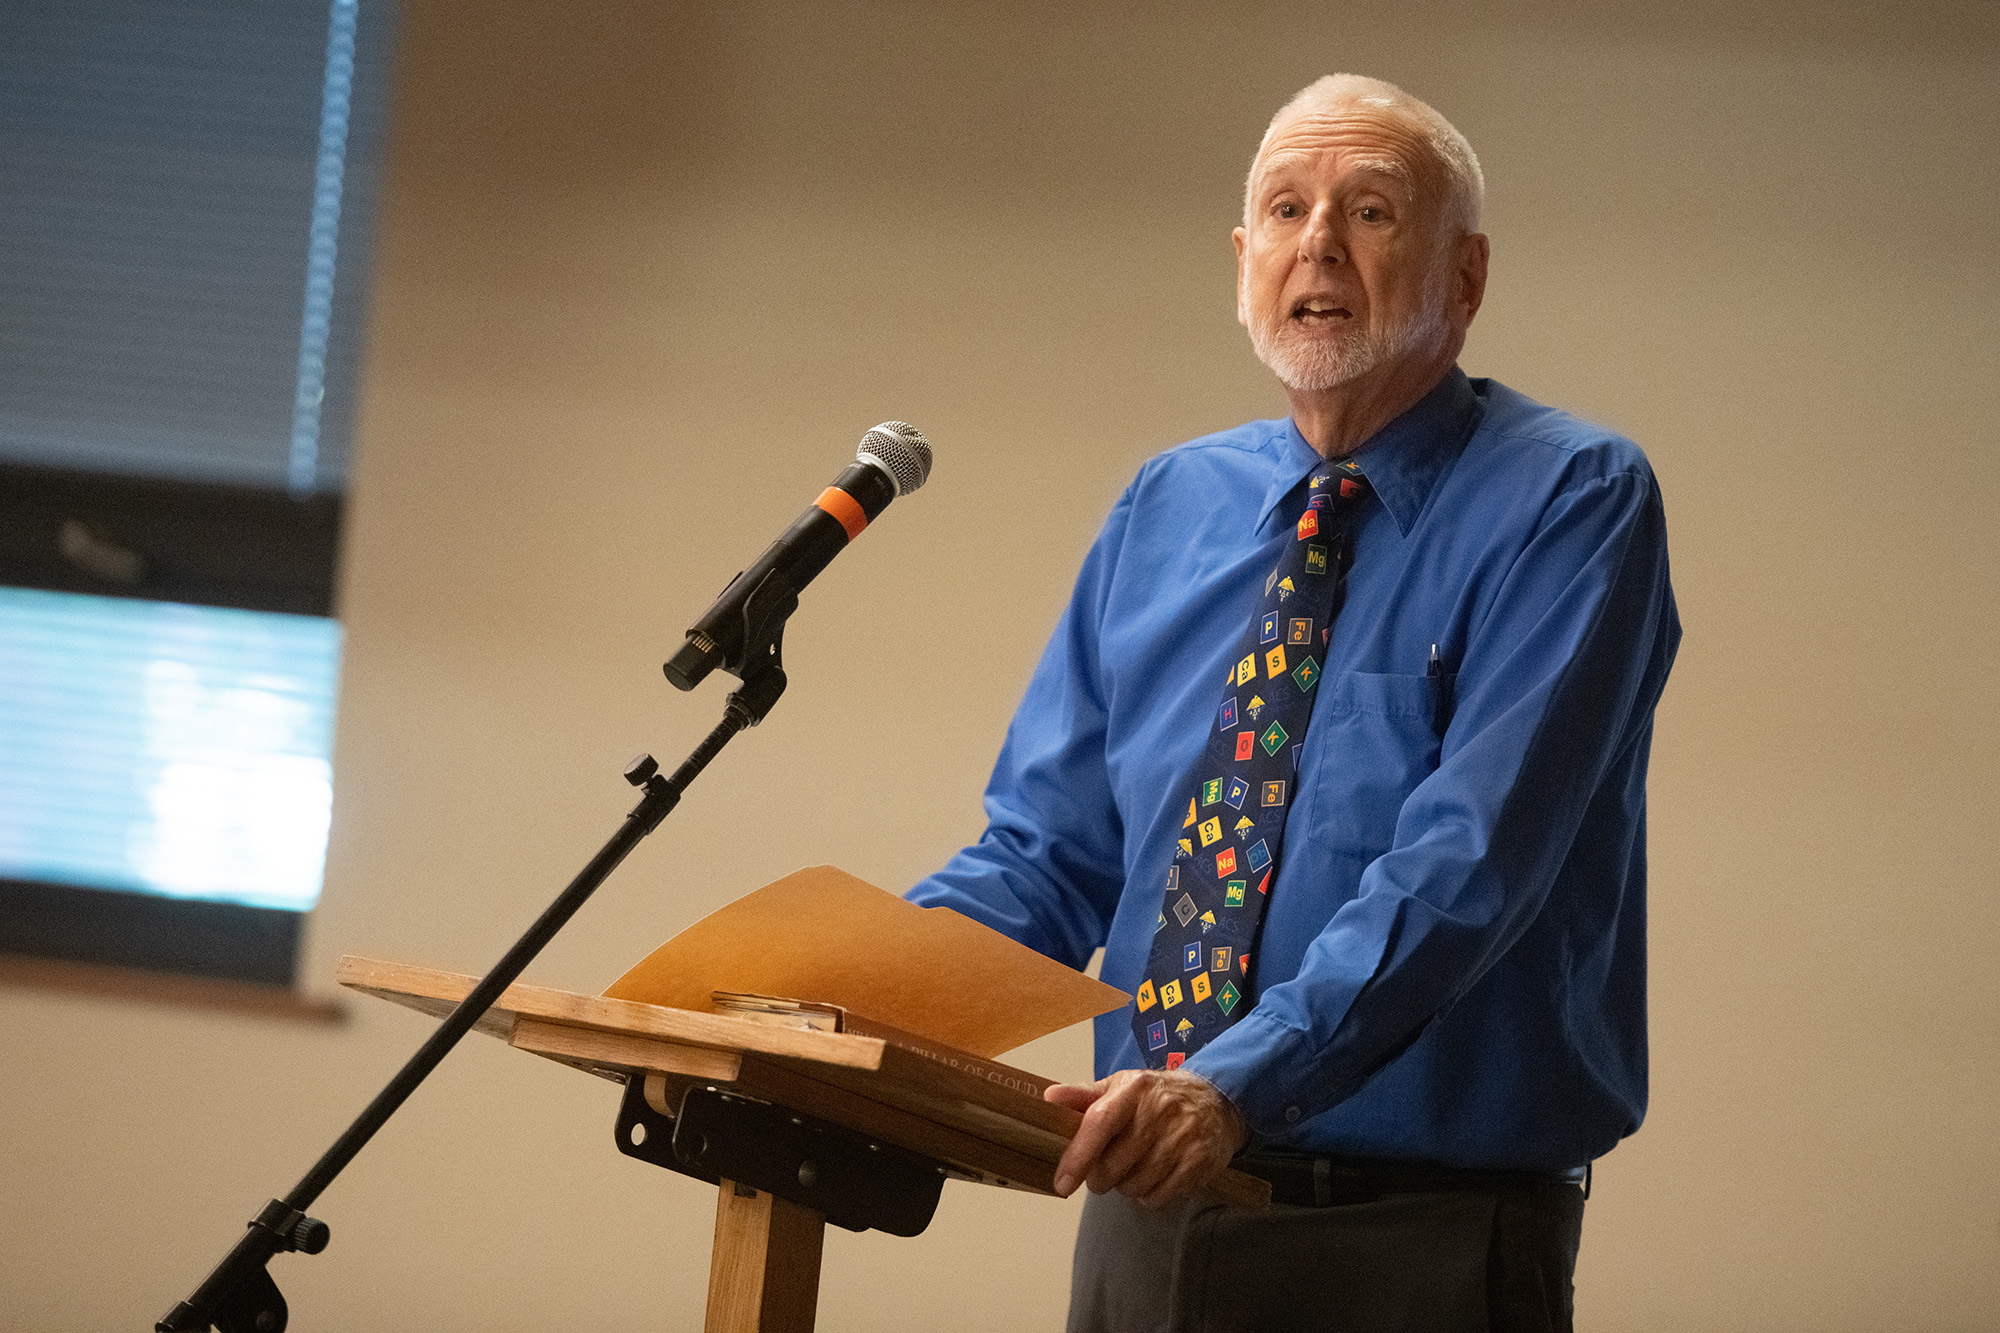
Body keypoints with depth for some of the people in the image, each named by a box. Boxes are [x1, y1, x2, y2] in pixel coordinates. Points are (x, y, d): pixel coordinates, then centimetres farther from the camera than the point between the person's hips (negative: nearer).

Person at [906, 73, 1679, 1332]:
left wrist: (1242, 1081, -32)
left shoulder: (1572, 502, -8)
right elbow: (1051, 850, 10)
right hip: (1150, 1208, 5)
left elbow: (1465, 866, -20)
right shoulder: (1166, 509, 10)